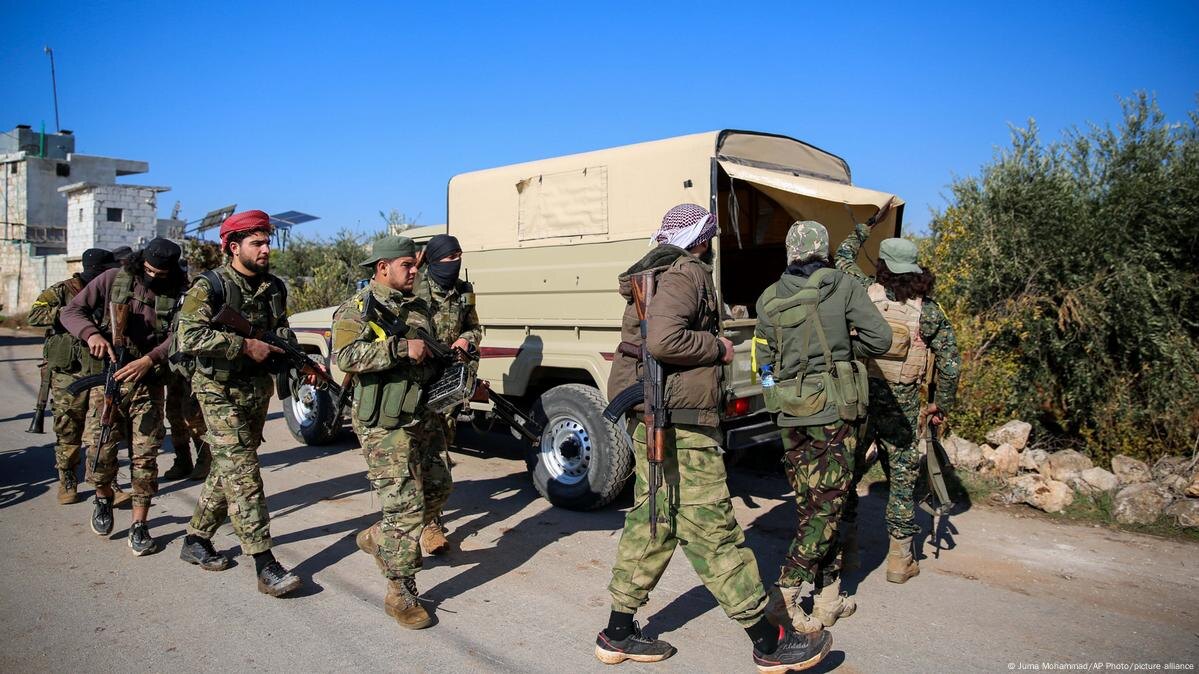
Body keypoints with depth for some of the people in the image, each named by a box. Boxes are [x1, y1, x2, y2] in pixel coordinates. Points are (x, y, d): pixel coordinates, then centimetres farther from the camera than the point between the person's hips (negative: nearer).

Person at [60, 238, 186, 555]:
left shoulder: (176, 295, 1)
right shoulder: (113, 279, 1)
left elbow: (176, 338, -8)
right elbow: (71, 311, 0)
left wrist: (149, 360, -26)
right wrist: (92, 333, -20)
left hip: (148, 383, 0)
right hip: (107, 378, 0)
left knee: (145, 455, -1)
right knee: (102, 448, 2)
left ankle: (139, 525, 9)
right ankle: (103, 498, 33)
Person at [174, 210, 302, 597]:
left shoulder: (274, 288, 8)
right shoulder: (211, 286, -11)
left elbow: (282, 335, 16)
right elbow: (188, 338, -21)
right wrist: (244, 345, -23)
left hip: (259, 391, 7)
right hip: (221, 392, -7)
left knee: (228, 470, 15)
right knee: (244, 476, -10)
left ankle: (196, 540, 33)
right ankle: (265, 567, -9)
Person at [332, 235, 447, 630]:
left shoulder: (418, 307, 16)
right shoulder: (357, 309, -8)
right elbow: (346, 356, -24)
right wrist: (401, 348, -26)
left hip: (424, 416, 8)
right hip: (385, 424, -8)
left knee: (438, 490, 17)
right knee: (406, 506, -8)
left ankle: (379, 540, 36)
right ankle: (401, 594, 5)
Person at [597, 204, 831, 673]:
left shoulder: (658, 273, 20)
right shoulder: (686, 273, -12)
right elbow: (663, 341, -27)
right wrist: (718, 348, -12)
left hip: (652, 420, 10)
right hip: (678, 423, -10)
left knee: (651, 520, 15)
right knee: (711, 528, -3)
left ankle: (618, 633, 22)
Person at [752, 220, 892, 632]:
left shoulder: (770, 299, 5)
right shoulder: (843, 287, -5)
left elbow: (763, 360, 8)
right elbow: (880, 339, -6)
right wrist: (844, 345, 11)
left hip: (789, 415, 4)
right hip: (834, 413, -4)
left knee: (810, 506, 13)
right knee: (826, 507, 3)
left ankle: (830, 600, 22)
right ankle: (786, 595, -2)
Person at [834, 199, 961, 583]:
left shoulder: (866, 292, -4)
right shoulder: (928, 310, -3)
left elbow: (843, 256, 15)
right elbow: (951, 363, -2)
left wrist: (869, 224, 26)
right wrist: (942, 405, 11)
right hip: (902, 404, 0)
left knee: (848, 470, 13)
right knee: (902, 478, 11)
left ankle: (846, 544, 21)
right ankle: (900, 559, 17)